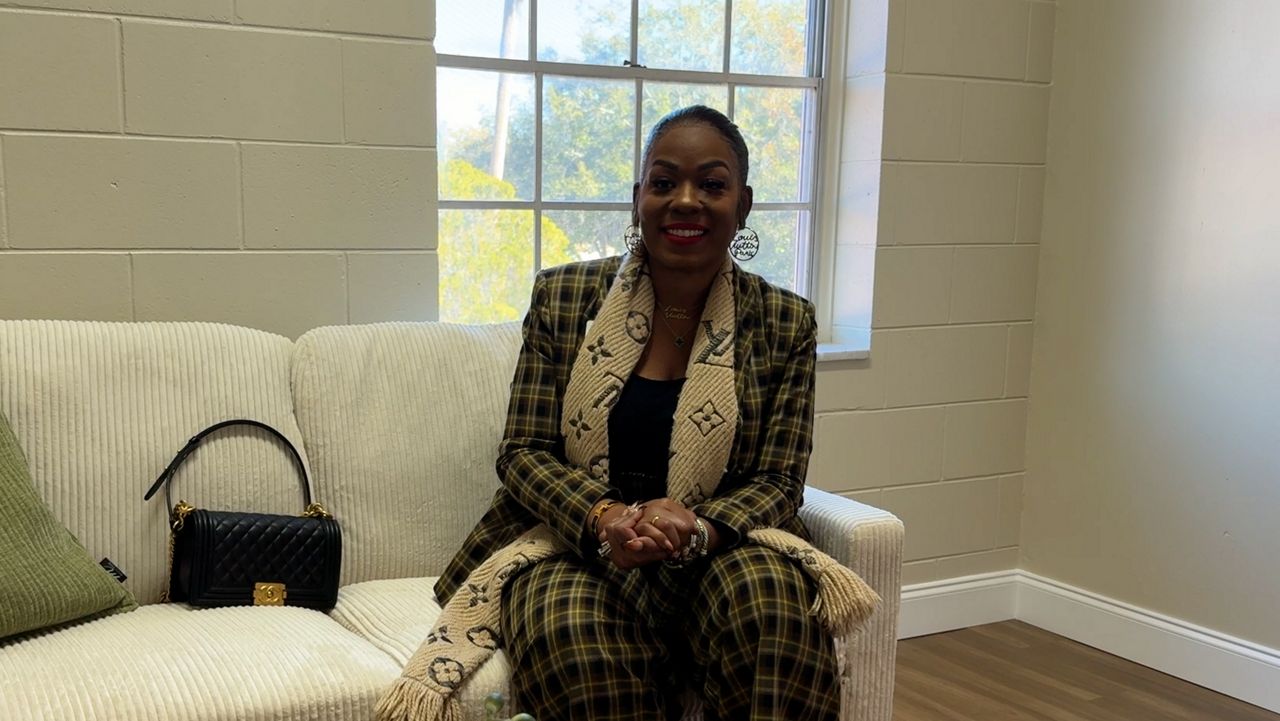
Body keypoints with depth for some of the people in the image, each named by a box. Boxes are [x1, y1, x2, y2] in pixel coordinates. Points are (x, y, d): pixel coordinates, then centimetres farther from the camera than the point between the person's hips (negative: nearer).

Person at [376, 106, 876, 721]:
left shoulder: (784, 323, 2)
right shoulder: (561, 298, 2)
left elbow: (777, 482, 1)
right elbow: (523, 453, 0)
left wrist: (697, 527, -22)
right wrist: (602, 517, -21)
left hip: (717, 543, 1)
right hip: (571, 541, 0)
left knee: (773, 600, -34)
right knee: (572, 636, -34)